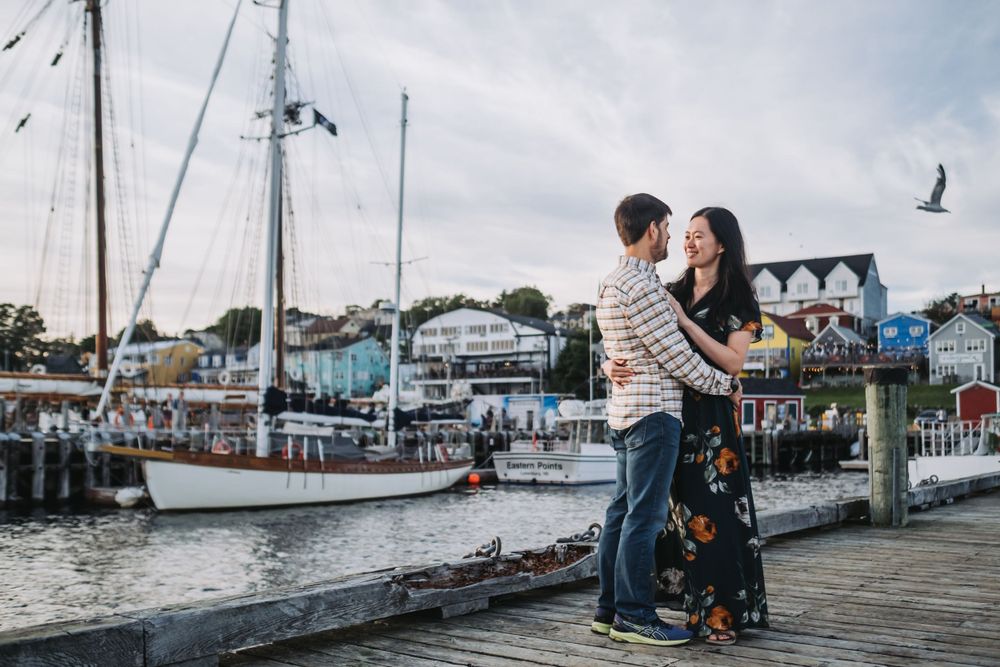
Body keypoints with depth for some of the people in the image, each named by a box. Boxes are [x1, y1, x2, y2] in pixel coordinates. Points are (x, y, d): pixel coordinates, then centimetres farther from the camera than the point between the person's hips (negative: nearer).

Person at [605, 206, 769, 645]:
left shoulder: (738, 300, -1)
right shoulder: (673, 293, 13)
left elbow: (732, 362, -12)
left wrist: (685, 321, -15)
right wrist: (613, 365, -11)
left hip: (713, 417, -5)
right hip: (671, 413, 5)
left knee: (713, 512, -5)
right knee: (683, 510, 7)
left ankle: (722, 613, 3)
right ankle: (698, 604, 17)